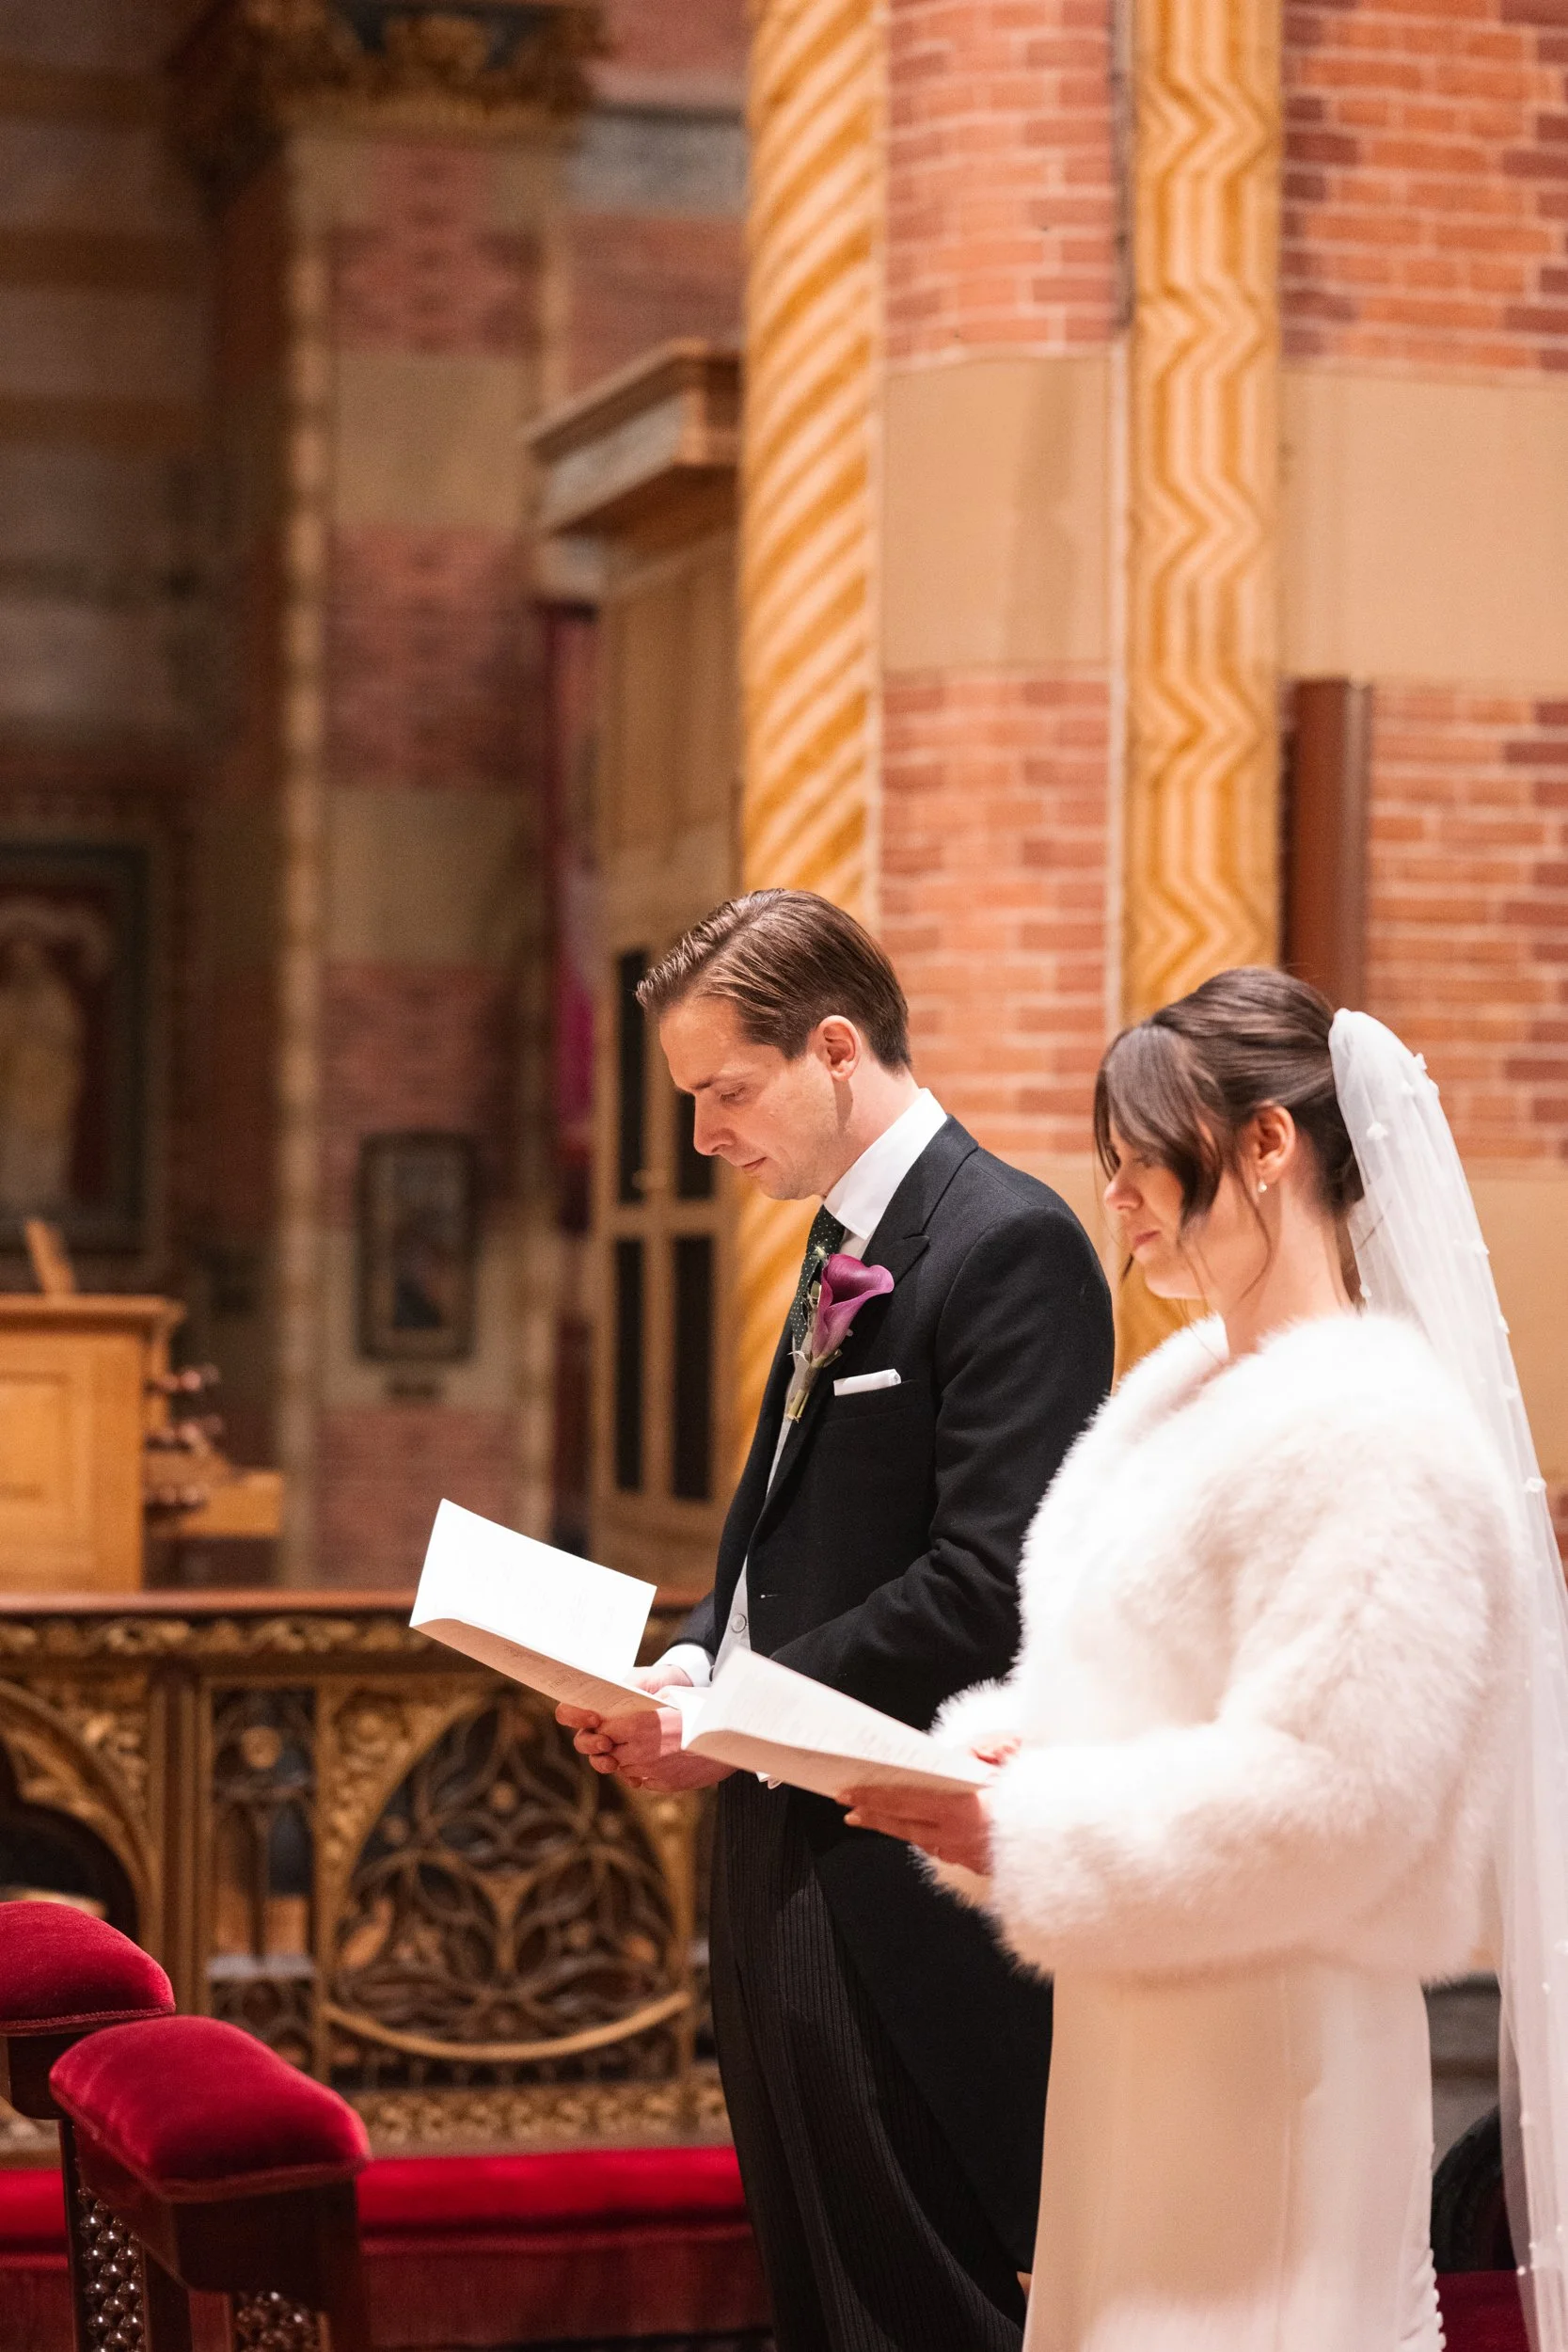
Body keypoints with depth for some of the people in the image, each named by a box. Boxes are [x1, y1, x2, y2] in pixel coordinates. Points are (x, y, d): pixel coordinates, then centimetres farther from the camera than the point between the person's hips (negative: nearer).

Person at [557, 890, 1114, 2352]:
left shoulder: (1009, 1245, -15)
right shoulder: (844, 1246, 15)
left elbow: (992, 1583, -22)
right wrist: (694, 1665, 2)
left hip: (902, 1894, -10)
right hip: (791, 1861, 10)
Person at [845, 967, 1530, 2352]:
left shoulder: (1369, 1430, -17)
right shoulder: (1185, 1386, 13)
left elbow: (1320, 1796, -22)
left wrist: (1018, 1830, -20)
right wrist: (989, 1752, -1)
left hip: (1266, 2037, -9)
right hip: (1136, 2018, 9)